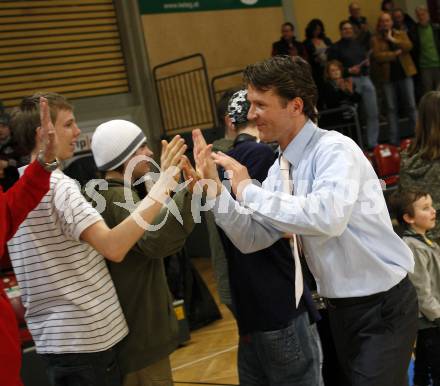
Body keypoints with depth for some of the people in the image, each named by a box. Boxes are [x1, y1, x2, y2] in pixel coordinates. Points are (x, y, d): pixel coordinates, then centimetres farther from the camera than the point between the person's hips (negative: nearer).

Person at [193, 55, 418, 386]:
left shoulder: (334, 149, -19)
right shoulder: (280, 169, 4)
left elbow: (328, 218, -37)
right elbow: (252, 238, 1)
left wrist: (249, 191, -27)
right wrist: (214, 187, -13)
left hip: (382, 307, -8)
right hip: (340, 307, 8)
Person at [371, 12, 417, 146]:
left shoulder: (401, 34, 9)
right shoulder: (375, 39, 3)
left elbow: (408, 46, -10)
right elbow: (377, 56, -12)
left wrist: (392, 39, -14)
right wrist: (396, 53, -13)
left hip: (404, 74, 1)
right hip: (387, 77, -1)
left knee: (411, 106, 2)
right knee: (391, 108, 3)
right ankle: (394, 139, 8)